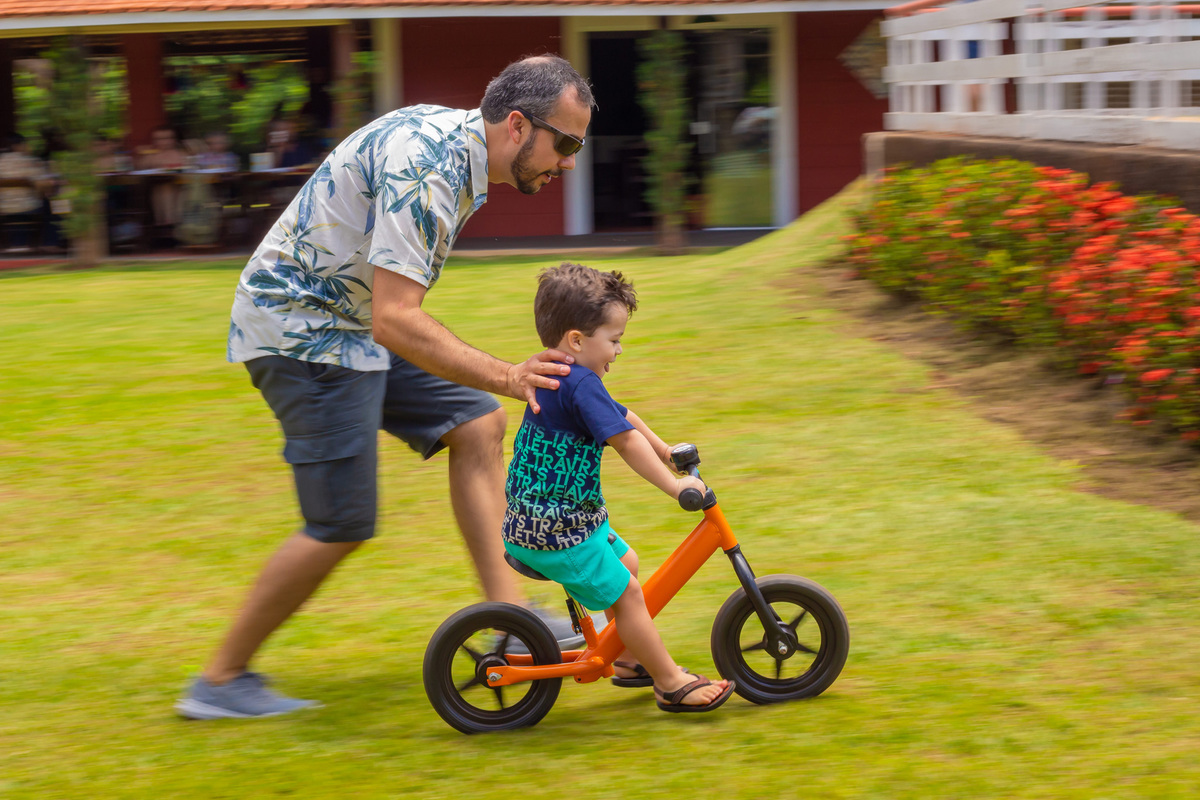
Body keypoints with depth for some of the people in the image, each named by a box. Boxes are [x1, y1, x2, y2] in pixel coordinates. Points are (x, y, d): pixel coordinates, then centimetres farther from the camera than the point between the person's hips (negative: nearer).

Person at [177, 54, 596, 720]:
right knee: (340, 527, -8)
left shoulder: (457, 142, 5)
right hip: (301, 332, -10)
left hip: (350, 324, 10)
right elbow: (396, 320, -33)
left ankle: (508, 617, 4)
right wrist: (505, 376, -35)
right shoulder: (423, 166, -27)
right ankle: (220, 682, 4)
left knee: (478, 424, 4)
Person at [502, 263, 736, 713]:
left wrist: (667, 452, 34)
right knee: (624, 592, -2)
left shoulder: (555, 378, 12)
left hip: (532, 520, 11)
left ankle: (628, 659, 33)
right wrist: (673, 486, -21)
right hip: (557, 530, -11)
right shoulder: (581, 383, -22)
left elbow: (622, 417, 24)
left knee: (625, 562, 24)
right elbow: (625, 441, -26)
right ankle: (671, 684, 6)